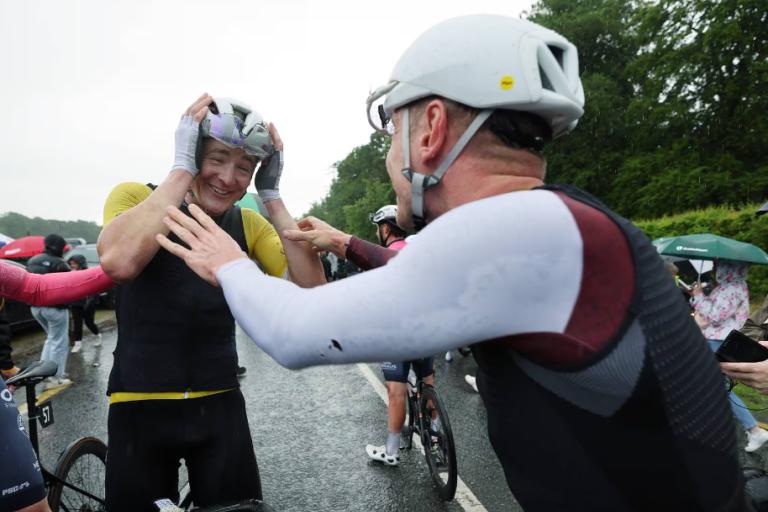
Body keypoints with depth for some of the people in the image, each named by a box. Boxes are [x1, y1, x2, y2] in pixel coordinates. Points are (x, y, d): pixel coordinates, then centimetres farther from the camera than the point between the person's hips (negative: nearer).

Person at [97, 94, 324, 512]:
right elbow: (119, 263, -32)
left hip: (220, 406, 3)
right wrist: (182, 169, -25)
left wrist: (271, 196, -16)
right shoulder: (135, 196, -9)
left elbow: (312, 291, -14)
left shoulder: (248, 224, 0)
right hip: (140, 406, -2)